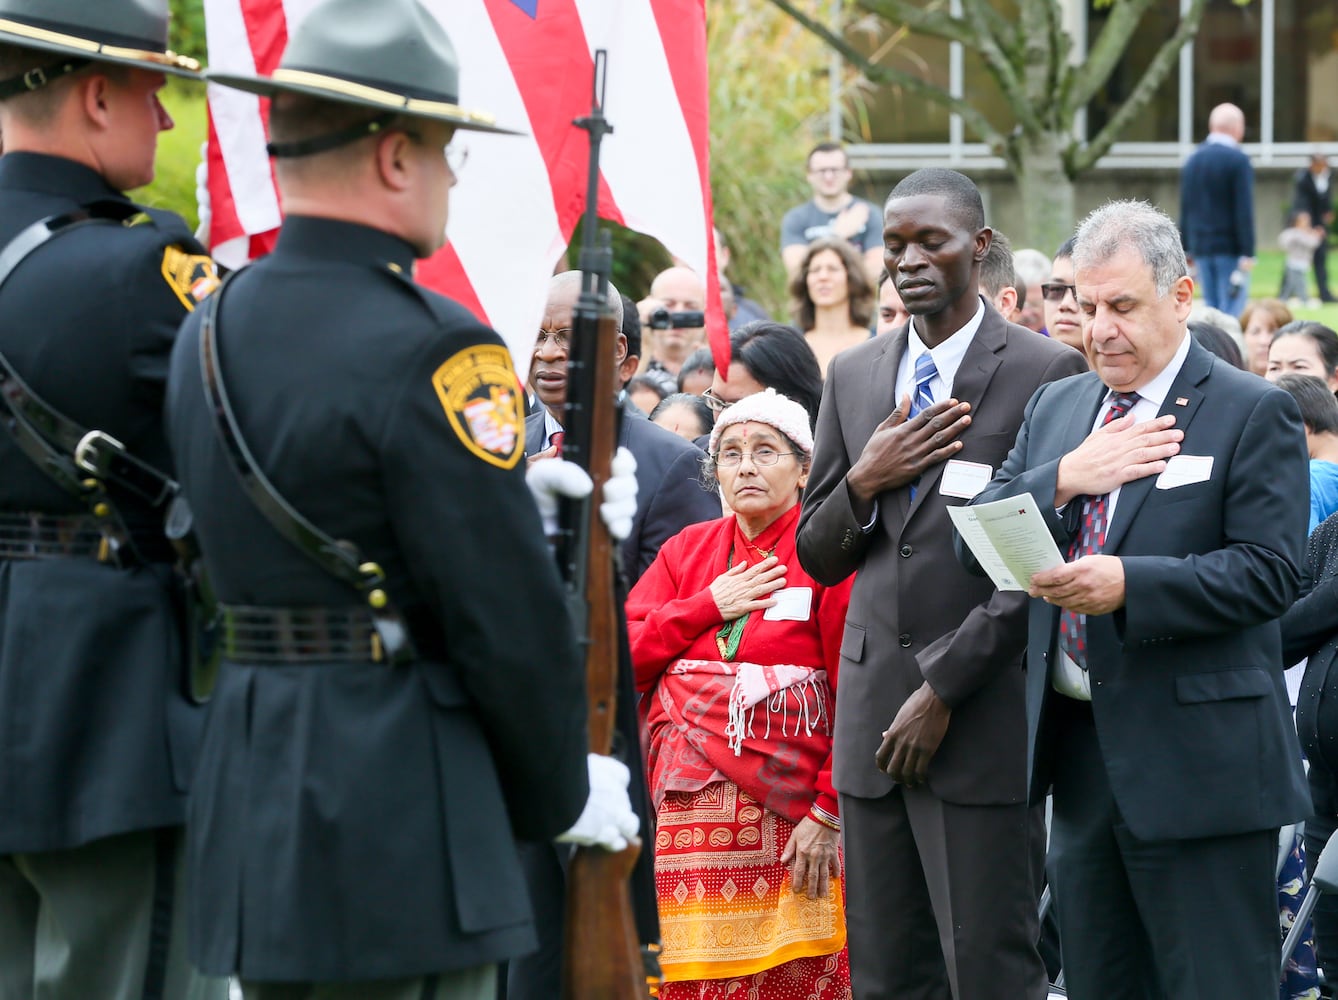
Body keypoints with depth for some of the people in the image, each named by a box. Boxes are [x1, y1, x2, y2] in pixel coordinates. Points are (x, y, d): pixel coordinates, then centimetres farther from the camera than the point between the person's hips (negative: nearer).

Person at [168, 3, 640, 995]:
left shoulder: (211, 332, 10)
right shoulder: (432, 351, -16)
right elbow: (509, 612, -15)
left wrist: (509, 501, 19)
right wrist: (562, 791, 1)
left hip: (251, 792, 9)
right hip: (398, 813, -8)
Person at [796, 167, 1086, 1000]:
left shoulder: (1046, 372, -3)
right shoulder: (854, 376, 15)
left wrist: (944, 688, -12)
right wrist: (863, 484, -3)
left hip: (983, 710, -6)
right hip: (873, 713, 6)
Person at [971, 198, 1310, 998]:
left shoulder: (1253, 413, -5)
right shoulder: (1056, 407, 15)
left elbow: (1270, 571, -14)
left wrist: (1126, 585, -25)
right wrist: (1064, 479, -11)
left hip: (1198, 761, -6)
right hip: (1082, 751, 6)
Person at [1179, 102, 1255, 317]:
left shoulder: (1192, 160, 10)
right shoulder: (1238, 160, -10)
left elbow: (1185, 209, 13)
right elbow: (1244, 210, -14)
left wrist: (1186, 250, 16)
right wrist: (1248, 252, -14)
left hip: (1201, 248, 6)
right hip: (1231, 247, -6)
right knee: (1231, 313, -6)